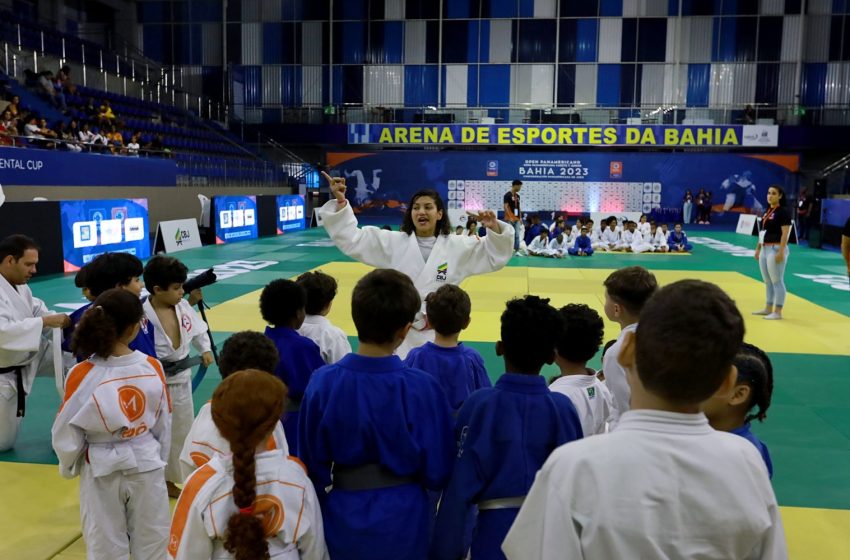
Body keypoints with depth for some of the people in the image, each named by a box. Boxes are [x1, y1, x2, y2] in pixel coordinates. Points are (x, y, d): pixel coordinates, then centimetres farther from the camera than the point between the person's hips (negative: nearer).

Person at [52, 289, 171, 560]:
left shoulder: (81, 375, -18)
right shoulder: (153, 367, -13)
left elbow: (67, 432, -8)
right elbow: (164, 425, -1)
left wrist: (68, 466, 12)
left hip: (101, 470, -1)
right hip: (147, 465, 1)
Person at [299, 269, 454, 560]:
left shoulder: (322, 382, -18)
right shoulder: (423, 388, -22)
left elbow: (313, 465, -6)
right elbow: (437, 471, -12)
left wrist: (318, 514, 11)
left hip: (344, 516, 1)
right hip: (402, 518, -1)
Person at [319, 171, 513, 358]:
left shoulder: (457, 246, 1)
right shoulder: (393, 242, 0)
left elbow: (496, 255, 4)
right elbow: (351, 239, -1)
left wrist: (494, 228, -15)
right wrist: (340, 201, -12)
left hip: (438, 334, 0)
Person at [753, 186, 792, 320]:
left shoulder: (783, 212, -11)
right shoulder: (767, 211, 14)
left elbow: (785, 233, -17)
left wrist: (781, 251, -22)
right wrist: (758, 248, 18)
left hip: (776, 249, -9)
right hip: (765, 249, 9)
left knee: (777, 281, -4)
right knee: (767, 281, 15)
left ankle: (778, 312, 0)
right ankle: (768, 308, 23)